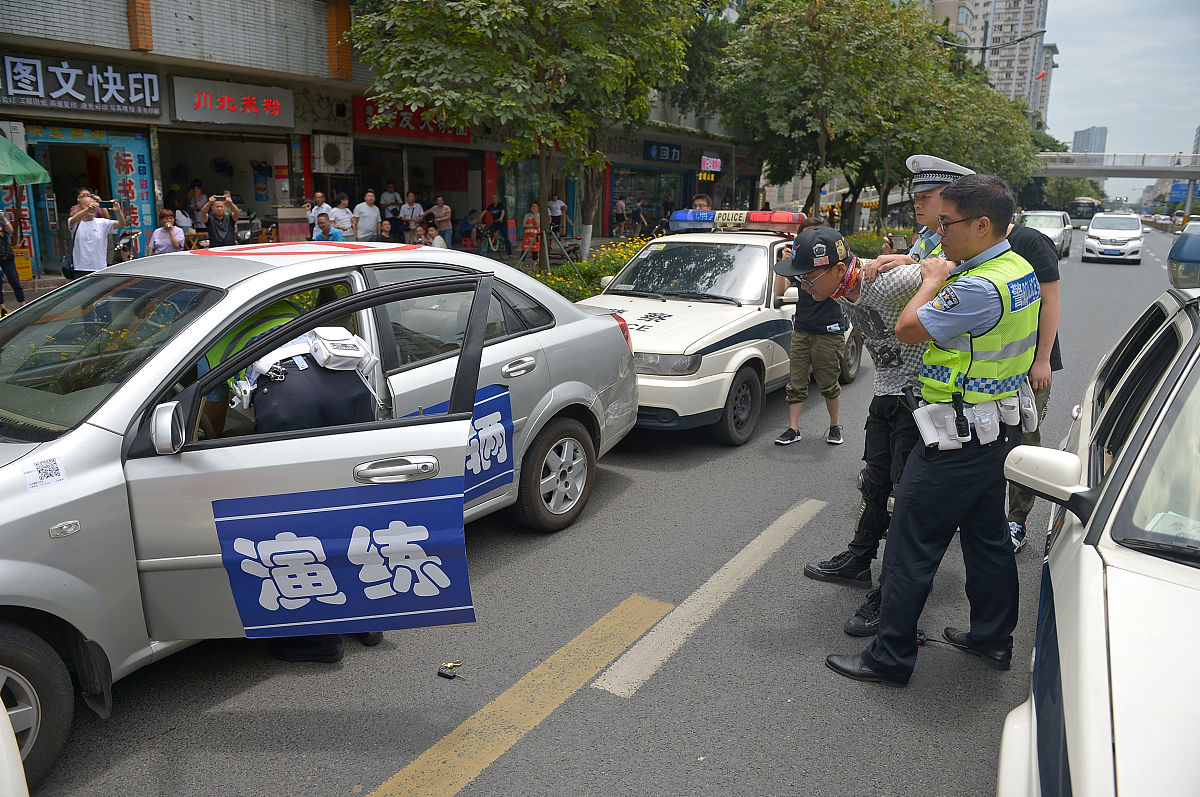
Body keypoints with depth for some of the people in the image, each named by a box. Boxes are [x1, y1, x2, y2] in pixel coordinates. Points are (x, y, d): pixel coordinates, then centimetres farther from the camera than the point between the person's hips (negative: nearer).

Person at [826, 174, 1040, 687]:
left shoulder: (980, 287, -26)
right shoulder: (1018, 268, 6)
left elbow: (908, 329, -19)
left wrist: (932, 281, -4)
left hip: (957, 435, -10)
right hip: (997, 427, 10)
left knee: (911, 547, 0)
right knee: (987, 535, 21)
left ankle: (891, 658, 11)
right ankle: (992, 638, 36)